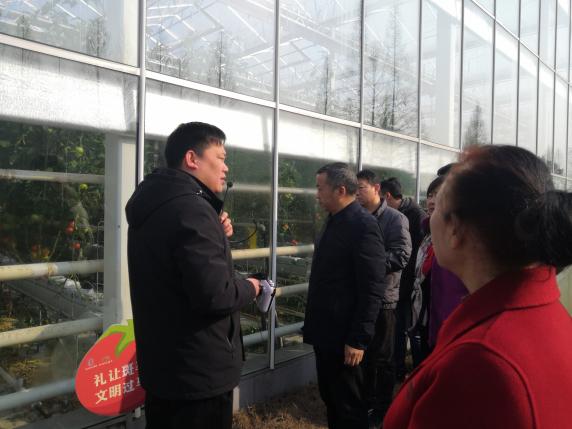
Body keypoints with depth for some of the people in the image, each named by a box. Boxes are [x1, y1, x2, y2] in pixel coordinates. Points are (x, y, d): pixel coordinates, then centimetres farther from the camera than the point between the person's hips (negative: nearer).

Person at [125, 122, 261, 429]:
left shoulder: (155, 204, 7)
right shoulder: (190, 208, -24)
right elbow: (215, 294, -31)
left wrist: (216, 235, 1)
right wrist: (249, 288, -11)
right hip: (199, 372, -9)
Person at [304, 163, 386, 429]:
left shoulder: (363, 225, -18)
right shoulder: (334, 221, 9)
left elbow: (372, 290, -20)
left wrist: (358, 340, -19)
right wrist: (314, 325, 15)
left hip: (344, 335, -8)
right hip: (325, 331, 8)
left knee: (348, 406, 8)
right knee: (330, 399, 21)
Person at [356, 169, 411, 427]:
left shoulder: (395, 219, -8)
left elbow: (401, 256, -18)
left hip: (382, 298, -5)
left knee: (383, 358, 9)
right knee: (362, 354, 17)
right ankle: (366, 402, 35)